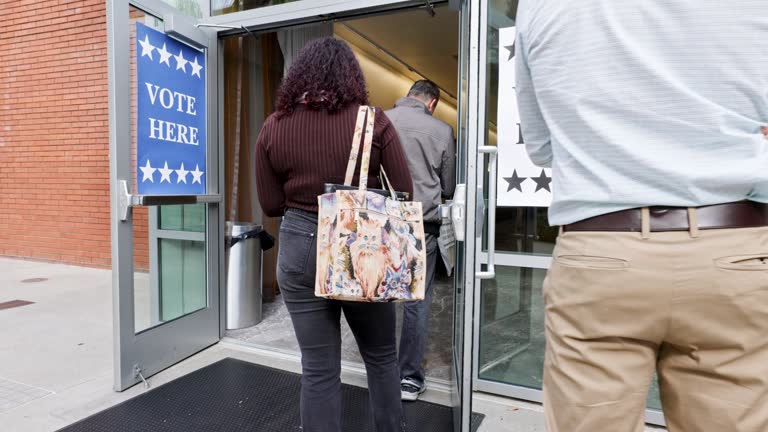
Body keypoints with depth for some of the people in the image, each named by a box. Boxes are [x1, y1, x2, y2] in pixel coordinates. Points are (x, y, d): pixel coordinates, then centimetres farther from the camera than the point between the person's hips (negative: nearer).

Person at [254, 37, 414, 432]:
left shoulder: (273, 127, -2)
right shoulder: (373, 120, -7)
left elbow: (270, 205, 3)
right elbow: (403, 193, -3)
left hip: (300, 249, 1)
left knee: (318, 368, 11)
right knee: (381, 356, 20)